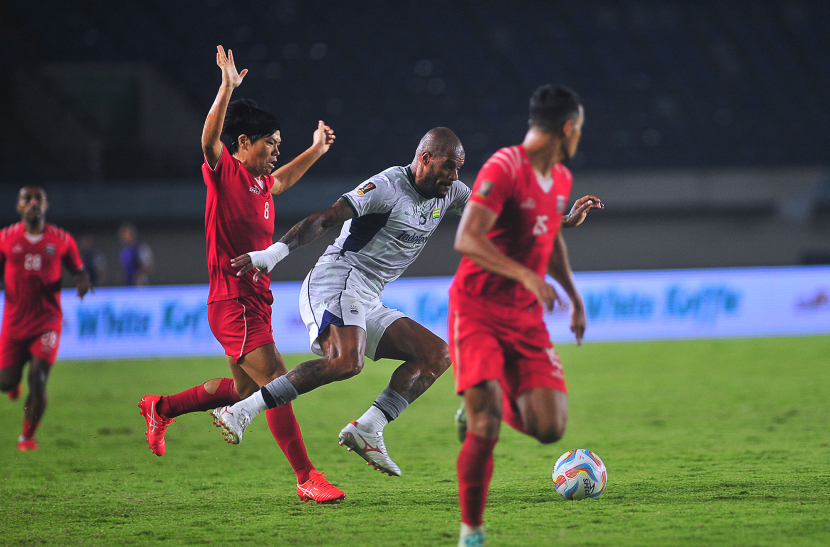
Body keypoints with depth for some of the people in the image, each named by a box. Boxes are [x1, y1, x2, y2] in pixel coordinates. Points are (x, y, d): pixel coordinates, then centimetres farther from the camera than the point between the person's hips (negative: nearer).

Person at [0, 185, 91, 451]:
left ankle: (27, 436, 6)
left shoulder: (61, 240, 1)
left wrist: (82, 280, -11)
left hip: (47, 322, -1)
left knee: (38, 382, -14)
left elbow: (77, 268, 12)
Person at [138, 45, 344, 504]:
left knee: (244, 389, 19)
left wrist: (316, 150, 36)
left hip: (255, 301, 10)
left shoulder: (261, 182, 15)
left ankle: (160, 408, 36)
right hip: (233, 302, -10)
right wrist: (227, 89, -38)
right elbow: (209, 140, -28)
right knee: (277, 384, -14)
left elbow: (282, 181, 39)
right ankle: (307, 479, -14)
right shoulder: (225, 173, -8)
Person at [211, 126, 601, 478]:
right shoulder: (388, 186, -11)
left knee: (437, 355, 2)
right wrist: (273, 253, -27)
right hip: (337, 282, -9)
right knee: (346, 362, -33)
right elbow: (324, 219, -18)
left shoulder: (448, 193, 14)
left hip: (366, 305, 9)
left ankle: (368, 430, -9)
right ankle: (241, 412, -34)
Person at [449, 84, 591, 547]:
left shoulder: (561, 180, 12)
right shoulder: (503, 169, -15)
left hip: (526, 317, 7)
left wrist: (574, 294, 23)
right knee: (485, 430, -17)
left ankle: (490, 404, 23)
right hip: (478, 310, -7)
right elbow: (467, 239, -26)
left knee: (550, 428, -8)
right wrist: (526, 275, -34)